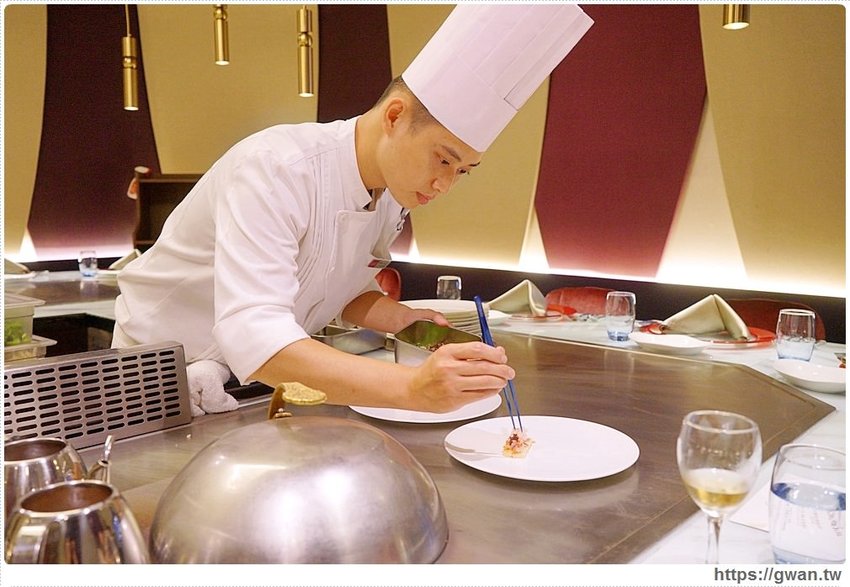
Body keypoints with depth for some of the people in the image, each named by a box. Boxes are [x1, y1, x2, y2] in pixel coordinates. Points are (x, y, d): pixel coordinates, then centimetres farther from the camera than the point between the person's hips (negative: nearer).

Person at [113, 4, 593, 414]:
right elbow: (252, 341, -39)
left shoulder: (393, 200, -6)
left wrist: (401, 319, -13)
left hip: (259, 383, 5)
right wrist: (413, 388, -49)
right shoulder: (276, 168, -29)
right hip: (167, 374, -5)